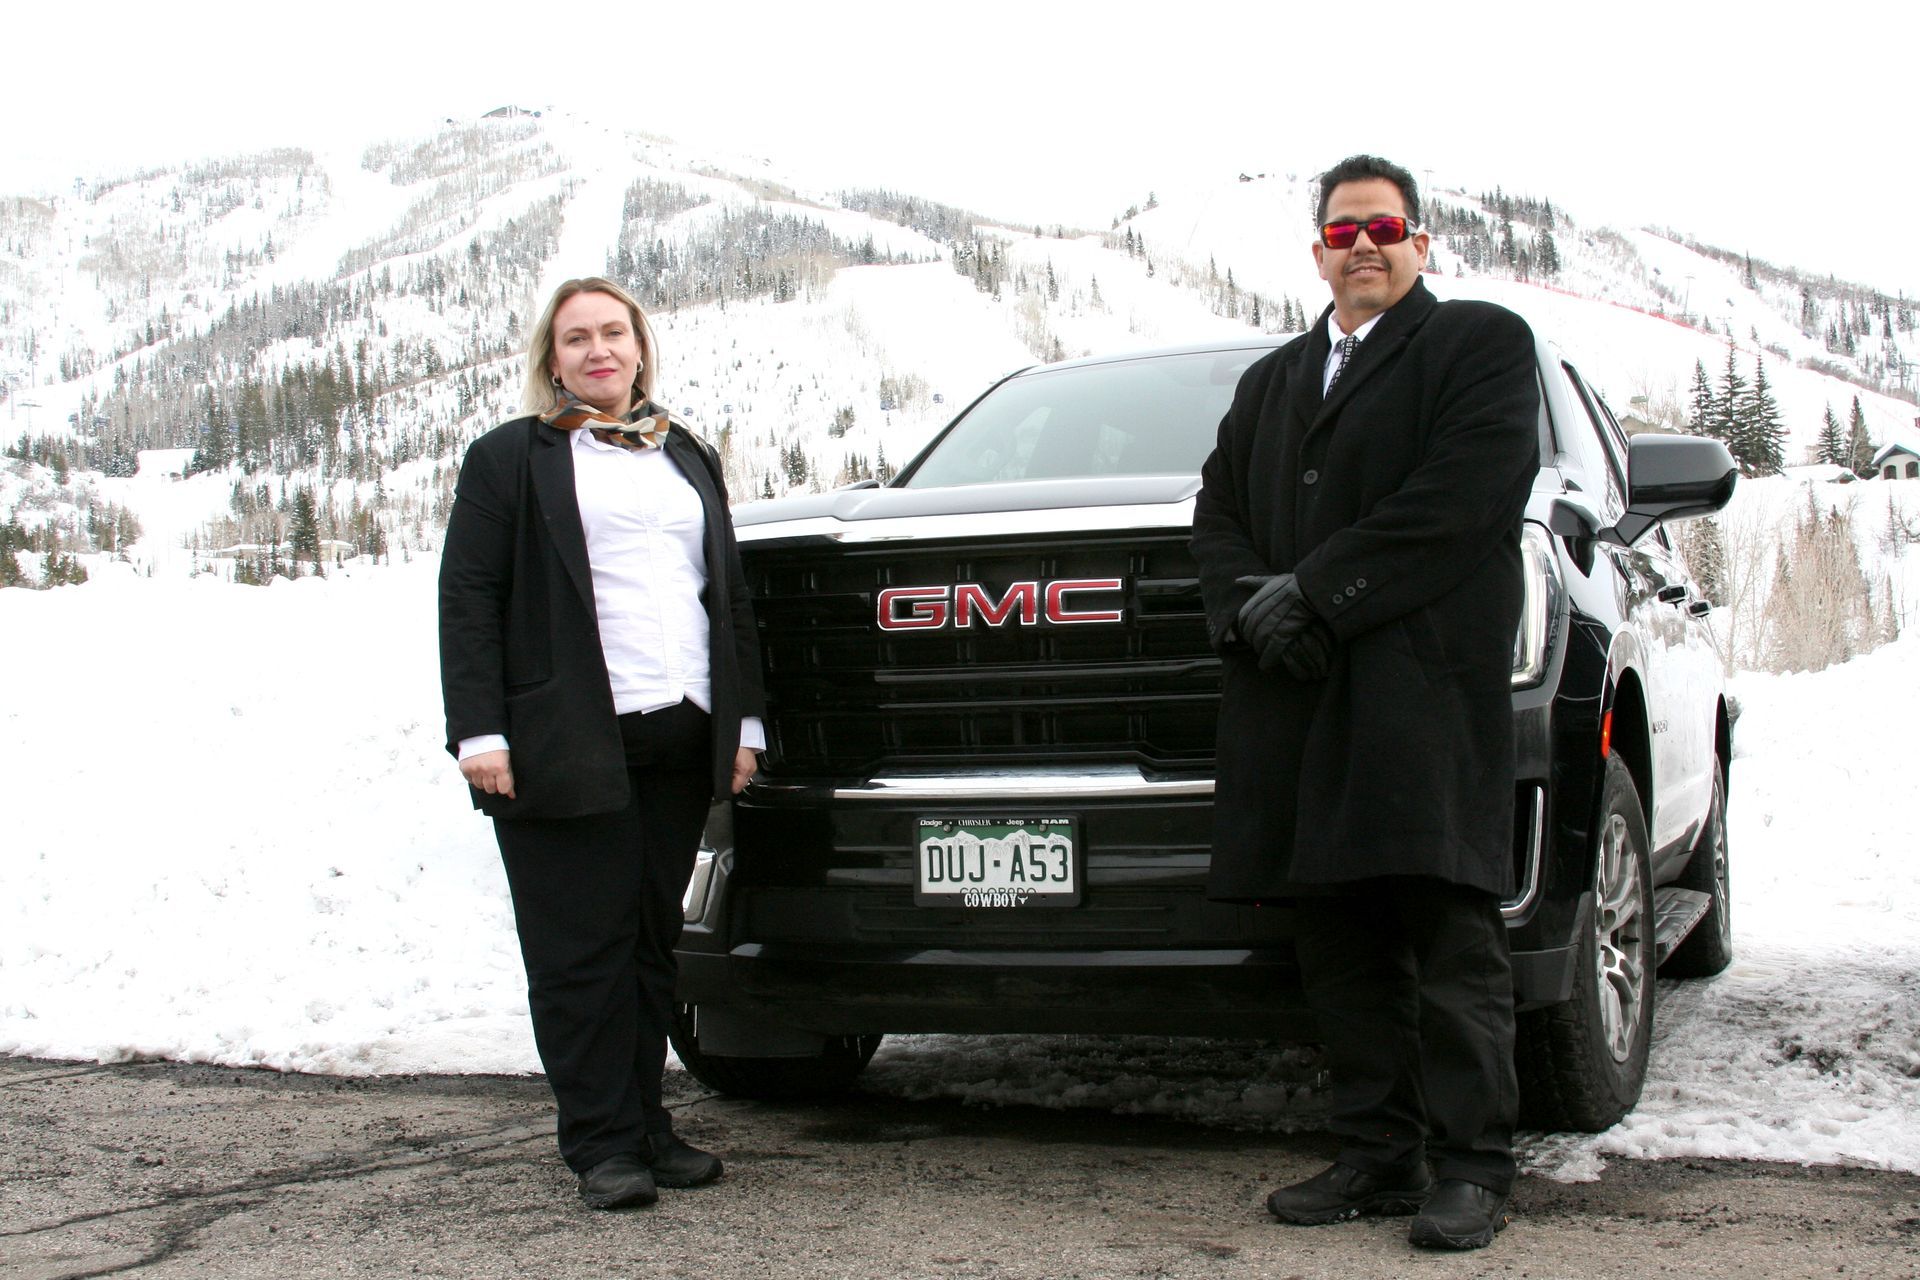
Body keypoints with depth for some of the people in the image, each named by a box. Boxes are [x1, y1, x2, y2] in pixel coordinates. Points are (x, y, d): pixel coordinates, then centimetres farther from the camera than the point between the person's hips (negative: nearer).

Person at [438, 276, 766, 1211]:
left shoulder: (687, 458, 21)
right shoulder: (511, 459, 5)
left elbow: (729, 596, 22)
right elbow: (468, 599, -2)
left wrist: (743, 719, 13)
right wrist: (478, 732, -11)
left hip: (680, 740, 5)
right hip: (567, 742, -5)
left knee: (653, 941, 9)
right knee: (582, 949, -3)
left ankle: (644, 1124, 17)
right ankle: (602, 1144, 4)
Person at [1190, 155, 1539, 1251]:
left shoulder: (1483, 344, 6)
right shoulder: (1273, 380, 27)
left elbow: (1463, 496, -9)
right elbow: (1219, 507, 19)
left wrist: (1313, 594, -12)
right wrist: (1251, 602, -3)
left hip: (1429, 686, -6)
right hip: (1305, 692, 6)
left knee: (1451, 934, -8)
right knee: (1342, 945, 5)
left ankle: (1472, 1169, -2)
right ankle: (1379, 1158, 11)